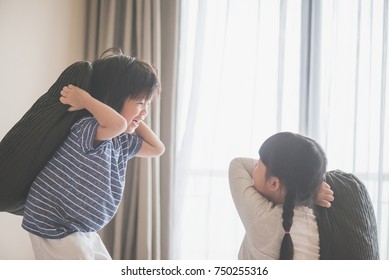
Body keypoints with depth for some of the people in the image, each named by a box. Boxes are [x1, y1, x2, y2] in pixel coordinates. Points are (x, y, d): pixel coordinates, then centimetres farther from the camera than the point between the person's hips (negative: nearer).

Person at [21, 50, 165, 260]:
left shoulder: (121, 141, 4)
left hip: (80, 229, 10)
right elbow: (117, 124, -49)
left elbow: (157, 148, 15)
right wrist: (85, 99, -31)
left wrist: (135, 119, 6)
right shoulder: (86, 128, -26)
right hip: (54, 229, -10)